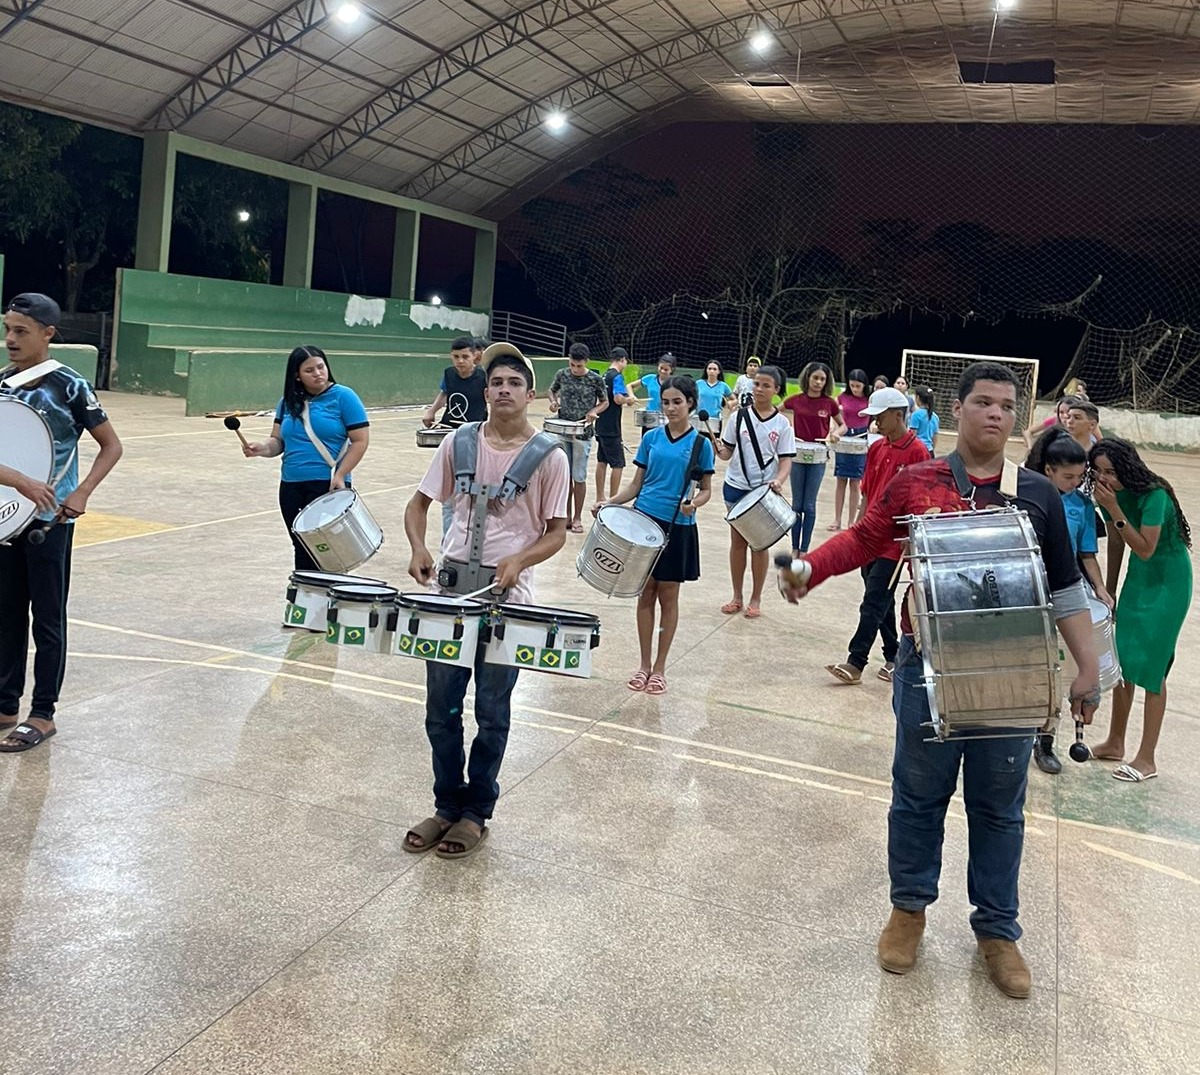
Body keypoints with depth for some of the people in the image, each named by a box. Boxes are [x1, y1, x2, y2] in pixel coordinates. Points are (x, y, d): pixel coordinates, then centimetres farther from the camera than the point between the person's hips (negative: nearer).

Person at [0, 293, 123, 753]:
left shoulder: (69, 386, -9)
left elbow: (111, 446, -4)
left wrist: (82, 493, -16)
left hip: (49, 521, -5)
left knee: (47, 619, 4)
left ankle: (42, 714, 14)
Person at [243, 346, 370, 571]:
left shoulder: (343, 397, -6)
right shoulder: (289, 401, 10)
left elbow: (360, 441, -8)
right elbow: (278, 440, 12)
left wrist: (340, 475, -17)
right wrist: (263, 449, -10)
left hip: (328, 487, -5)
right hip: (291, 487, 5)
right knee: (301, 550, 12)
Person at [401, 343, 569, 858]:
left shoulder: (549, 456, -6)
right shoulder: (460, 441, 2)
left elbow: (556, 531, -2)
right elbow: (419, 502, 8)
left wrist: (518, 560, -21)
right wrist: (419, 548, -11)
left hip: (507, 596, -3)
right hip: (450, 587, 3)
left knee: (491, 713, 9)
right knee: (441, 709, 10)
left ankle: (476, 813, 25)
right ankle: (446, 806, 28)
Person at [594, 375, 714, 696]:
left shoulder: (701, 444, -2)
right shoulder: (651, 438, 4)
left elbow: (706, 489, 2)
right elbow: (637, 483, 7)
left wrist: (693, 503, -20)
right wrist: (609, 503, -8)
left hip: (678, 528, -2)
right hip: (644, 520, 2)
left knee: (668, 596, 6)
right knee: (646, 592, 8)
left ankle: (660, 667, 17)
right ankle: (644, 663, 19)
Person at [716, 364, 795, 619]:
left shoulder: (782, 423, -2)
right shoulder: (739, 416, 0)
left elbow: (786, 459, -3)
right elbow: (727, 452, 4)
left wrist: (779, 480, -22)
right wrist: (719, 450, -19)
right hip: (736, 487, 1)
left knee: (760, 544, 5)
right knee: (738, 542, 9)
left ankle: (756, 599, 16)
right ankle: (737, 597, 20)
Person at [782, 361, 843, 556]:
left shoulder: (830, 403, -3)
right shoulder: (796, 400, -1)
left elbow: (842, 425, 10)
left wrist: (836, 433, -11)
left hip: (818, 458, -1)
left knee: (809, 505, 1)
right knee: (797, 504, 7)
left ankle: (804, 549, 10)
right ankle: (794, 548, 16)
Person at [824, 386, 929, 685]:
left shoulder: (917, 452, -12)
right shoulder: (876, 449, 9)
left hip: (894, 541, -7)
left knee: (873, 603, -7)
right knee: (882, 602, 14)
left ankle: (855, 663, -4)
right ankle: (893, 657, 25)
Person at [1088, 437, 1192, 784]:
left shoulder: (1153, 495, -25)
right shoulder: (1111, 494, -5)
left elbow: (1145, 549, -28)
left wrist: (1114, 510, -32)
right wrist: (1109, 592, 14)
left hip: (1168, 582, -7)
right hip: (1138, 577, 7)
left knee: (1150, 666, -5)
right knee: (1122, 658, 10)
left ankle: (1146, 759, 4)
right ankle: (1115, 742, 25)